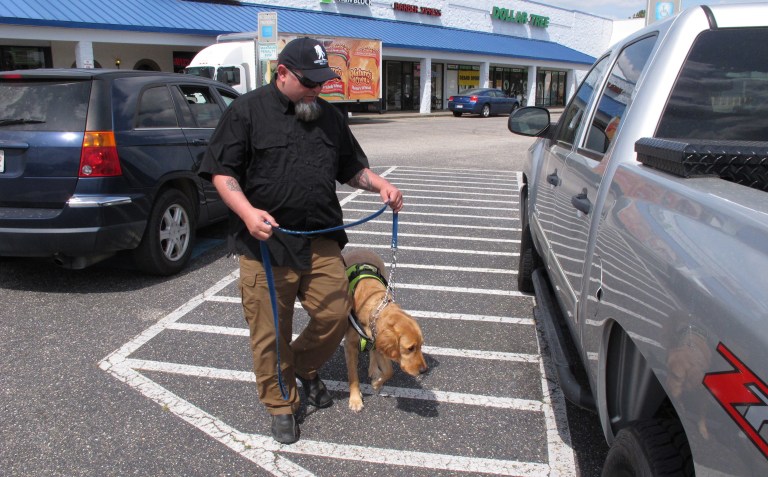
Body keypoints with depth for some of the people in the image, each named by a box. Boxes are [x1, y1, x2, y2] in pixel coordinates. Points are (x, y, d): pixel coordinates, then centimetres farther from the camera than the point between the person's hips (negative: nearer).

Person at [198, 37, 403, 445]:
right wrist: (247, 211, -21)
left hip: (321, 242, 4)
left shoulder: (329, 116, 14)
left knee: (335, 313, 4)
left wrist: (380, 185, 2)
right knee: (271, 333, 4)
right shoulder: (247, 111, -1)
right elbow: (222, 171, -5)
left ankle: (304, 369, 34)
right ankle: (280, 404, 25)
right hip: (265, 242, -4)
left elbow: (352, 167, 21)